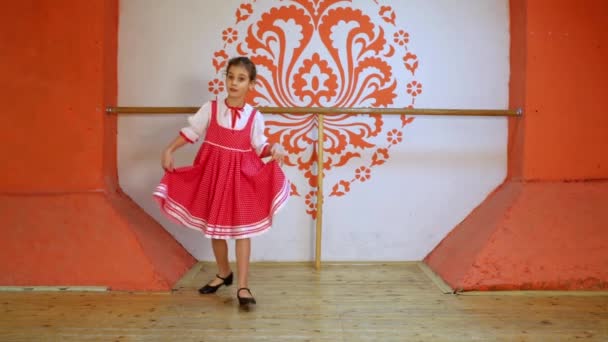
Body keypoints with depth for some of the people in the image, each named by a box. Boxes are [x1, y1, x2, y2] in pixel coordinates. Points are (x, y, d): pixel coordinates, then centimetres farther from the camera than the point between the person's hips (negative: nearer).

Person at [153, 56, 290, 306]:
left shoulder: (254, 116, -2)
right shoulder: (211, 108, -2)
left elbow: (259, 146, 2)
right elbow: (190, 132, 2)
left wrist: (273, 149, -18)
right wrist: (169, 150, -6)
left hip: (242, 174, -1)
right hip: (213, 172, 2)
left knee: (242, 228, -3)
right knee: (214, 226, 13)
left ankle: (243, 286, 2)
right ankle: (223, 274, 34)